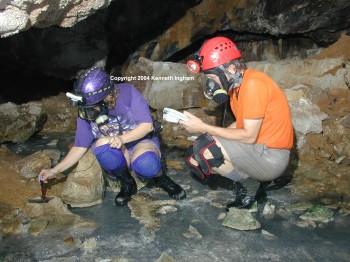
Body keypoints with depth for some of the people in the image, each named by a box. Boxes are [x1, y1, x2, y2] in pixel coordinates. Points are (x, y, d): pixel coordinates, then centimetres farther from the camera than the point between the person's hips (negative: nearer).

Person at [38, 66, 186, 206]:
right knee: (102, 144, -33)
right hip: (115, 156, 3)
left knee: (146, 165, -38)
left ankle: (161, 179, 0)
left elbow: (147, 125, -22)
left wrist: (122, 139, -36)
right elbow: (80, 147, -7)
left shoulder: (127, 92, -22)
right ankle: (127, 184, -6)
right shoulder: (85, 113, -14)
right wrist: (54, 170, -12)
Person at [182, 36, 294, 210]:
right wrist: (208, 132, -4)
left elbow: (249, 135, -22)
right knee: (193, 158, 5)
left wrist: (204, 128, -19)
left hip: (271, 157, -10)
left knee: (204, 148, -25)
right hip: (255, 150, 10)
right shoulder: (235, 85, 7)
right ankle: (256, 181, 7)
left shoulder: (253, 84, -20)